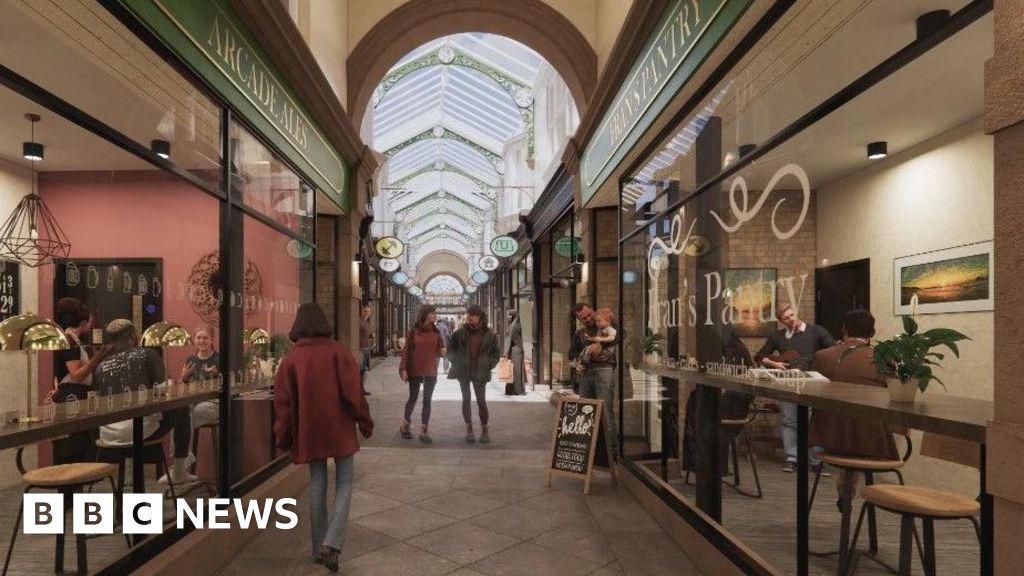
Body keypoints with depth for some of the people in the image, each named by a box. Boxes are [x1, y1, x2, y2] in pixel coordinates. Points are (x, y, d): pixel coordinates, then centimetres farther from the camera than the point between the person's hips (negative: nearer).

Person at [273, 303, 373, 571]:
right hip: (339, 429, -2)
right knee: (344, 484, 7)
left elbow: (283, 402, 1)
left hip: (308, 432, 3)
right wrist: (364, 422, 2)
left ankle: (319, 549, 19)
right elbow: (353, 392, -10)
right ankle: (331, 544, -8)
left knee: (317, 484, 13)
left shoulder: (291, 358, 0)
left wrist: (283, 438, 10)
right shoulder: (338, 352, -7)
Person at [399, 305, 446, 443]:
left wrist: (443, 352, -15)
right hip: (414, 371, -2)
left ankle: (424, 432, 9)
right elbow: (406, 351, -4)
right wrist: (403, 369, -9)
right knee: (413, 398, 10)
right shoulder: (413, 331, -5)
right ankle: (405, 426, 32)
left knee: (427, 401, 2)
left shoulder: (436, 332, 3)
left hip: (430, 372, 2)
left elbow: (439, 351, 8)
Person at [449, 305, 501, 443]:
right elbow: (452, 348, 10)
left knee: (481, 401, 0)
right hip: (463, 371, 1)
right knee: (466, 399, 4)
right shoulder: (460, 333, -2)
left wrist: (488, 366, -4)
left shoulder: (489, 335, -3)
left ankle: (485, 430, 13)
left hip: (479, 373, -1)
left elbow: (496, 353, 5)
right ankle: (469, 429, 13)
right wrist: (456, 363, 1)